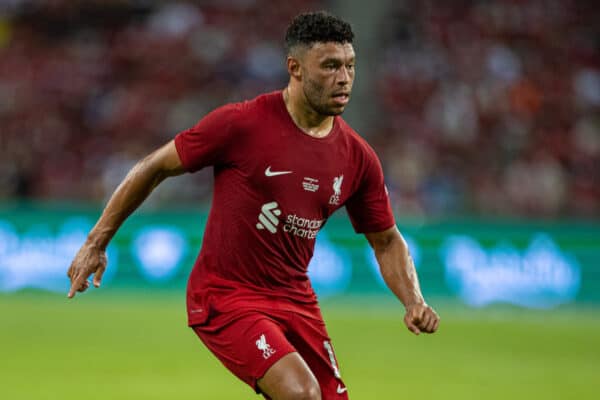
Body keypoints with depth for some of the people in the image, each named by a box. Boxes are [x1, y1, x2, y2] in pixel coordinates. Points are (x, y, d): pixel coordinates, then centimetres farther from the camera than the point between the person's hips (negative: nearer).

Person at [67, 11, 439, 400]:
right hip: (225, 298, -6)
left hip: (296, 299, 6)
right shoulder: (241, 124, -14)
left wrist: (414, 301, -5)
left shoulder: (358, 157, 0)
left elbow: (387, 240, 13)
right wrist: (96, 243, -2)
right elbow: (154, 168, -4)